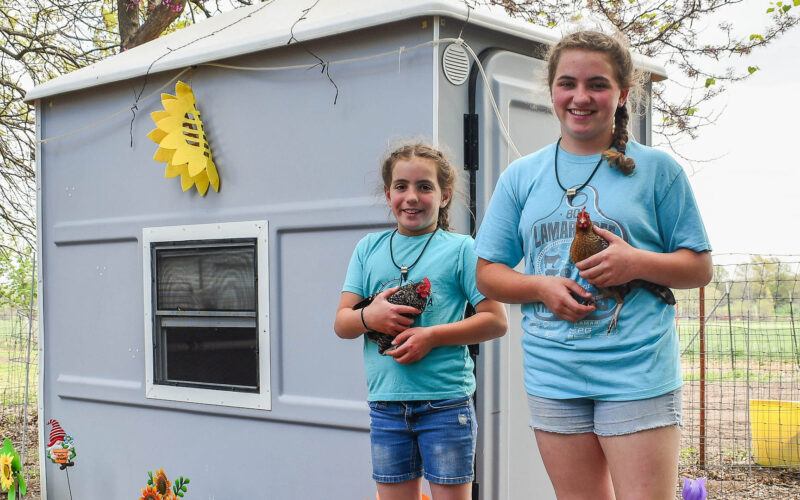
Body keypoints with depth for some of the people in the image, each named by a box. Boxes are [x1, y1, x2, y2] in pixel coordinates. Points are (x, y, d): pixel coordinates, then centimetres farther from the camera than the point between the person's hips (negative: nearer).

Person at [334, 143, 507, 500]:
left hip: (445, 401, -3)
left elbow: (496, 320, -4)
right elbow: (341, 323, 9)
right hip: (385, 403, 4)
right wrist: (369, 317, -14)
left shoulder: (460, 249, 0)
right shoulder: (369, 248, 11)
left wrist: (432, 336, -15)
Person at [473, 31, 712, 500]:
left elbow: (701, 268, 5)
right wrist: (541, 287, -8)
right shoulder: (521, 176, 9)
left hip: (638, 375, -3)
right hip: (553, 377, 3)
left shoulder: (657, 169, 3)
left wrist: (638, 263, -14)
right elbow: (488, 273, 11)